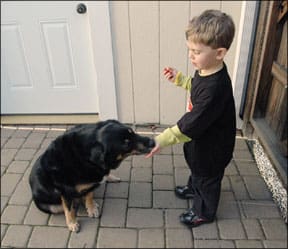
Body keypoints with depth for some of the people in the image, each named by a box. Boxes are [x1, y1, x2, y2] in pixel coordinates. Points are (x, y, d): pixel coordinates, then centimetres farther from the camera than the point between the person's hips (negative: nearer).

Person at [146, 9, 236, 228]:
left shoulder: (215, 88, -39)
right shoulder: (207, 70, -10)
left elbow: (193, 123, -37)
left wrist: (163, 140, -35)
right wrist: (179, 78, 7)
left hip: (212, 146, -8)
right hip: (200, 137, 9)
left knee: (207, 178, 17)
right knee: (196, 168, 33)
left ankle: (204, 212, 44)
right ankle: (194, 188, 62)